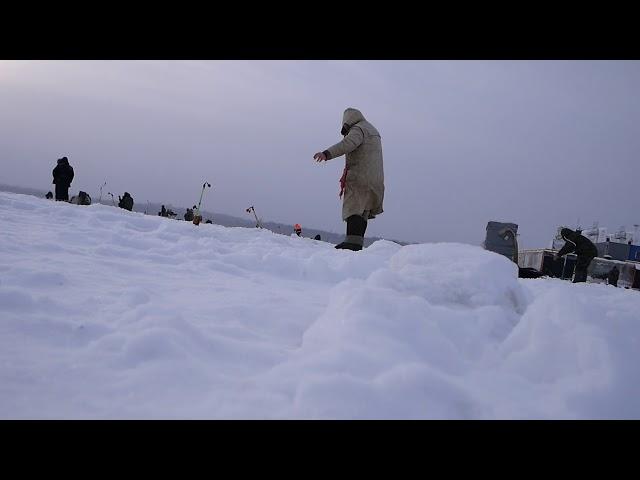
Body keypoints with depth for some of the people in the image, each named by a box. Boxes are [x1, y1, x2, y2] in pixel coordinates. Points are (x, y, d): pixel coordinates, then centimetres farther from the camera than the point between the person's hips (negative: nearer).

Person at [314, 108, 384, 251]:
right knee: (362, 212, 8)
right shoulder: (373, 131, 26)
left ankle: (352, 242, -27)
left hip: (359, 177, -9)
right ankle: (357, 244, 5)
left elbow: (348, 144, -26)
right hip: (374, 179, 9)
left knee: (354, 210, -16)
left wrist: (327, 154, -37)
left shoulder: (358, 129, -5)